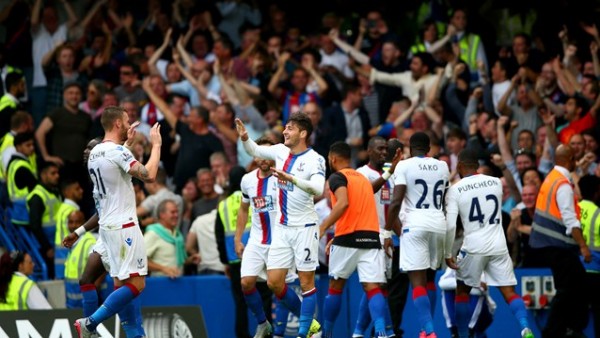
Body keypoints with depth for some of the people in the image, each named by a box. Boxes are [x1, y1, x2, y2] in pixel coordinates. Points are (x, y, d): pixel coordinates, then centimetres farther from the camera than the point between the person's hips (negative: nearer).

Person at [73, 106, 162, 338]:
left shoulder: (95, 153, 11)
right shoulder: (118, 152, -16)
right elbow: (148, 175, -22)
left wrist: (126, 140, 32)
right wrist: (156, 145, -10)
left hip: (107, 224, 10)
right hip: (123, 225, -10)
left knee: (121, 283, 10)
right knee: (136, 283, -10)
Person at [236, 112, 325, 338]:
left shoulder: (314, 159, -13)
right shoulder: (281, 151, 7)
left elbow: (318, 189, -28)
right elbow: (255, 150, 24)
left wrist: (290, 178, -39)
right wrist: (245, 138, 3)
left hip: (304, 227, -7)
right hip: (282, 228, 7)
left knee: (306, 282, -4)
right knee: (274, 282, 4)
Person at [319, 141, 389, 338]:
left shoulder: (337, 177, 1)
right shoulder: (363, 178, 24)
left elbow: (343, 204, -19)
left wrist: (322, 229, -18)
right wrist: (336, 239, 36)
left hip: (349, 238, -5)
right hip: (372, 238, 5)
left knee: (336, 287, 12)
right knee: (372, 288, -6)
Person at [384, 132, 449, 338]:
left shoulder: (404, 166, -3)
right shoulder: (442, 166, 12)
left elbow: (396, 202, -11)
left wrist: (387, 232, -5)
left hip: (415, 224, -5)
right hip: (439, 224, 5)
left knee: (418, 282, -7)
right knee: (429, 279, 20)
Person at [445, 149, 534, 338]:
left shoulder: (455, 190, -6)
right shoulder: (496, 182, 5)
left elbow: (450, 225, -10)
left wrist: (447, 254, -1)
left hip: (473, 247, -3)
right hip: (499, 245, 3)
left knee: (462, 291, 17)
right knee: (509, 292, 2)